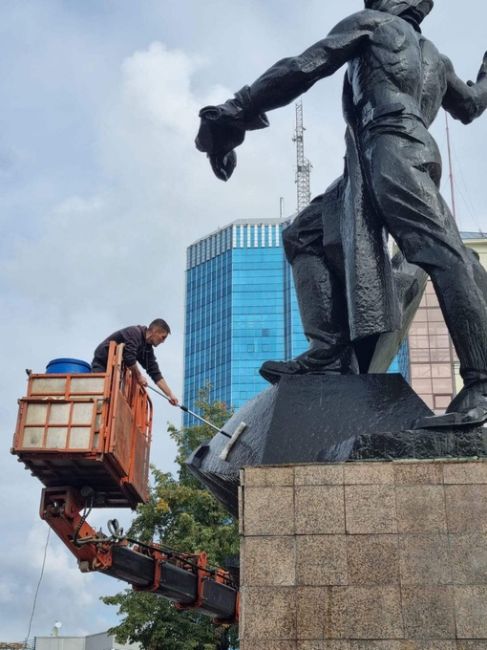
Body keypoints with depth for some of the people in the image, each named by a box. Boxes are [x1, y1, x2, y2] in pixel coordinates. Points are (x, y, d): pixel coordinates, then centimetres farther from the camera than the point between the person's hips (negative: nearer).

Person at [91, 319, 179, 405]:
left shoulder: (147, 348, 4)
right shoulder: (134, 333, -21)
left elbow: (155, 373, 5)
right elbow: (129, 358, -31)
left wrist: (170, 395, 1)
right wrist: (139, 376, -17)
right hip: (101, 366, -8)